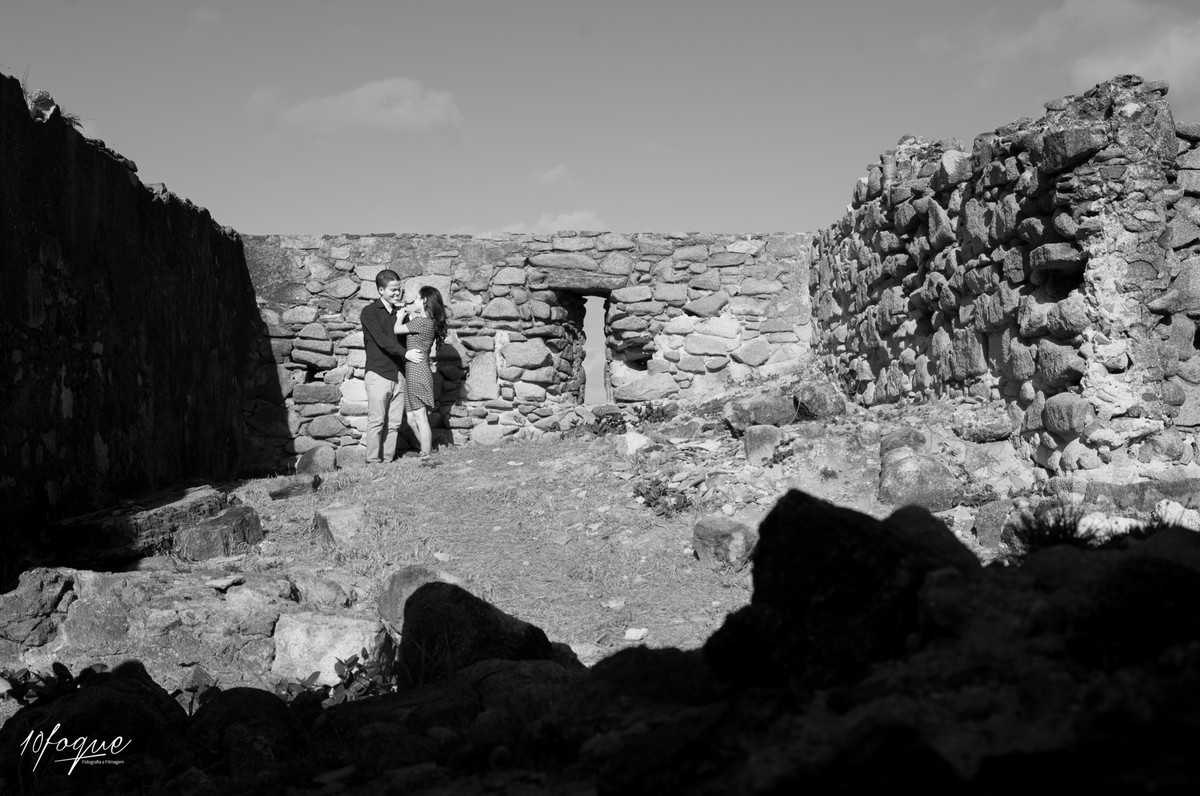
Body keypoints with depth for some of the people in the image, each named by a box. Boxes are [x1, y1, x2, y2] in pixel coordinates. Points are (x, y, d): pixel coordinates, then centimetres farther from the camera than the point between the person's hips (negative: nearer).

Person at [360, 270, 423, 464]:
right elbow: (381, 339, -13)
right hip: (378, 373, -5)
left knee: (394, 423, 2)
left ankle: (388, 460, 6)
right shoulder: (370, 312, 0)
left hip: (398, 374, 5)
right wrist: (405, 353, -21)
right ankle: (373, 462, -4)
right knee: (376, 421, -7)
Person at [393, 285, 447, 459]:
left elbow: (397, 329, -8)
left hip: (417, 370, -9)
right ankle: (427, 452, 18)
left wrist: (401, 315, 8)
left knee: (420, 418, -5)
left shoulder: (422, 322, -14)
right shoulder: (429, 322, 14)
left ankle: (426, 457, -2)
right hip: (412, 371, 9)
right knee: (412, 419, 12)